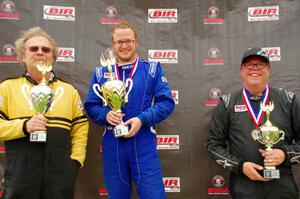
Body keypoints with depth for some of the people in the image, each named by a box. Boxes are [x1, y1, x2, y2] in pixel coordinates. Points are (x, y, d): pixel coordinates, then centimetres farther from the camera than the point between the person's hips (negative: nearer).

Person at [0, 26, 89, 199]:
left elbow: (80, 127, 10)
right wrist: (23, 126, -15)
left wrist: (76, 159, 0)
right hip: (20, 174, -1)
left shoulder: (69, 90, 11)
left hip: (61, 174, 2)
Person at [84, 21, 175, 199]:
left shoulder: (153, 69, 4)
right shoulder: (101, 73, 10)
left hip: (144, 144, -2)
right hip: (112, 145, 2)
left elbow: (167, 102, -2)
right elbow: (90, 106, 9)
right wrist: (106, 115, -13)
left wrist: (142, 119, -17)